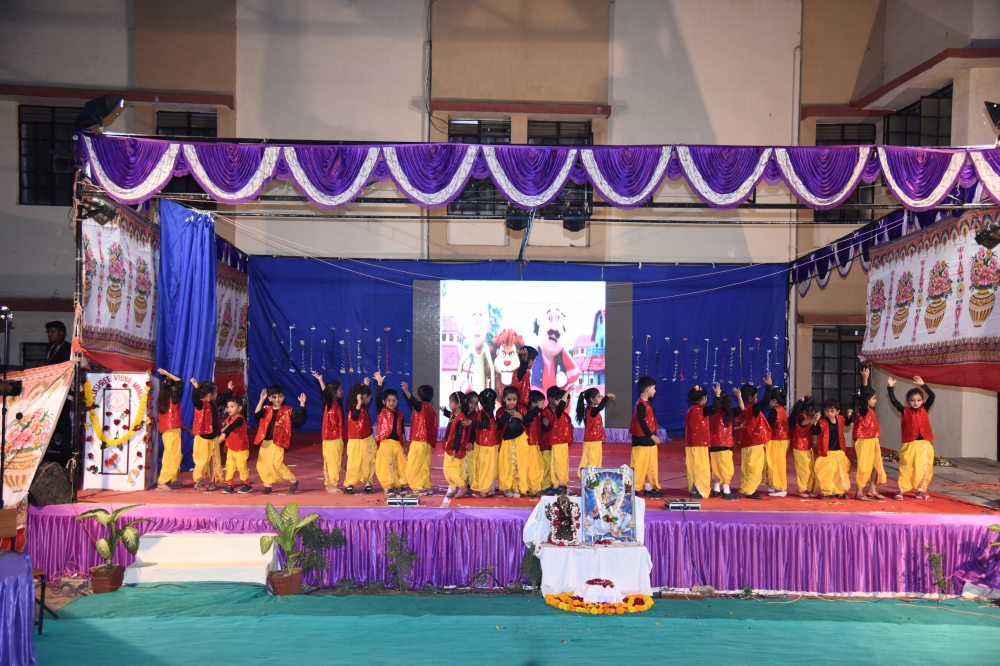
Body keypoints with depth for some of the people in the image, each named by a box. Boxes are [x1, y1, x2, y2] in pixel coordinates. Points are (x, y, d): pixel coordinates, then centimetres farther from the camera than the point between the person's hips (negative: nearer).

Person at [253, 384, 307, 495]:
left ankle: (293, 481, 3)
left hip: (277, 442, -5)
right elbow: (256, 414, -11)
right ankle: (268, 484, 22)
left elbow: (299, 418, -11)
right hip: (264, 442, 5)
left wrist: (302, 404, -19)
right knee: (261, 464, 6)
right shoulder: (266, 410, 8)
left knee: (276, 463, -15)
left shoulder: (287, 411, 1)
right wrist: (261, 400, -17)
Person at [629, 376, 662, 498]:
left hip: (648, 440, 10)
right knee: (639, 465, -5)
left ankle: (649, 489, 18)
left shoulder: (646, 403, 15)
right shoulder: (641, 404, -16)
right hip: (642, 440, -10)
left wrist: (652, 436, 12)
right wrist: (653, 436, -17)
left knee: (651, 465, 12)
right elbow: (641, 422, -20)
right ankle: (633, 489, 1)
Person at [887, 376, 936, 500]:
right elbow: (894, 401, -7)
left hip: (924, 444, 2)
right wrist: (890, 387, -10)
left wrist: (923, 385, -6)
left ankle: (921, 490, 20)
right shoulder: (905, 411, 2)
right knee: (906, 468, 3)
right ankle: (902, 490, 8)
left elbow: (932, 396, -1)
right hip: (909, 444, -2)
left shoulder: (924, 409, 6)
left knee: (924, 468, 7)